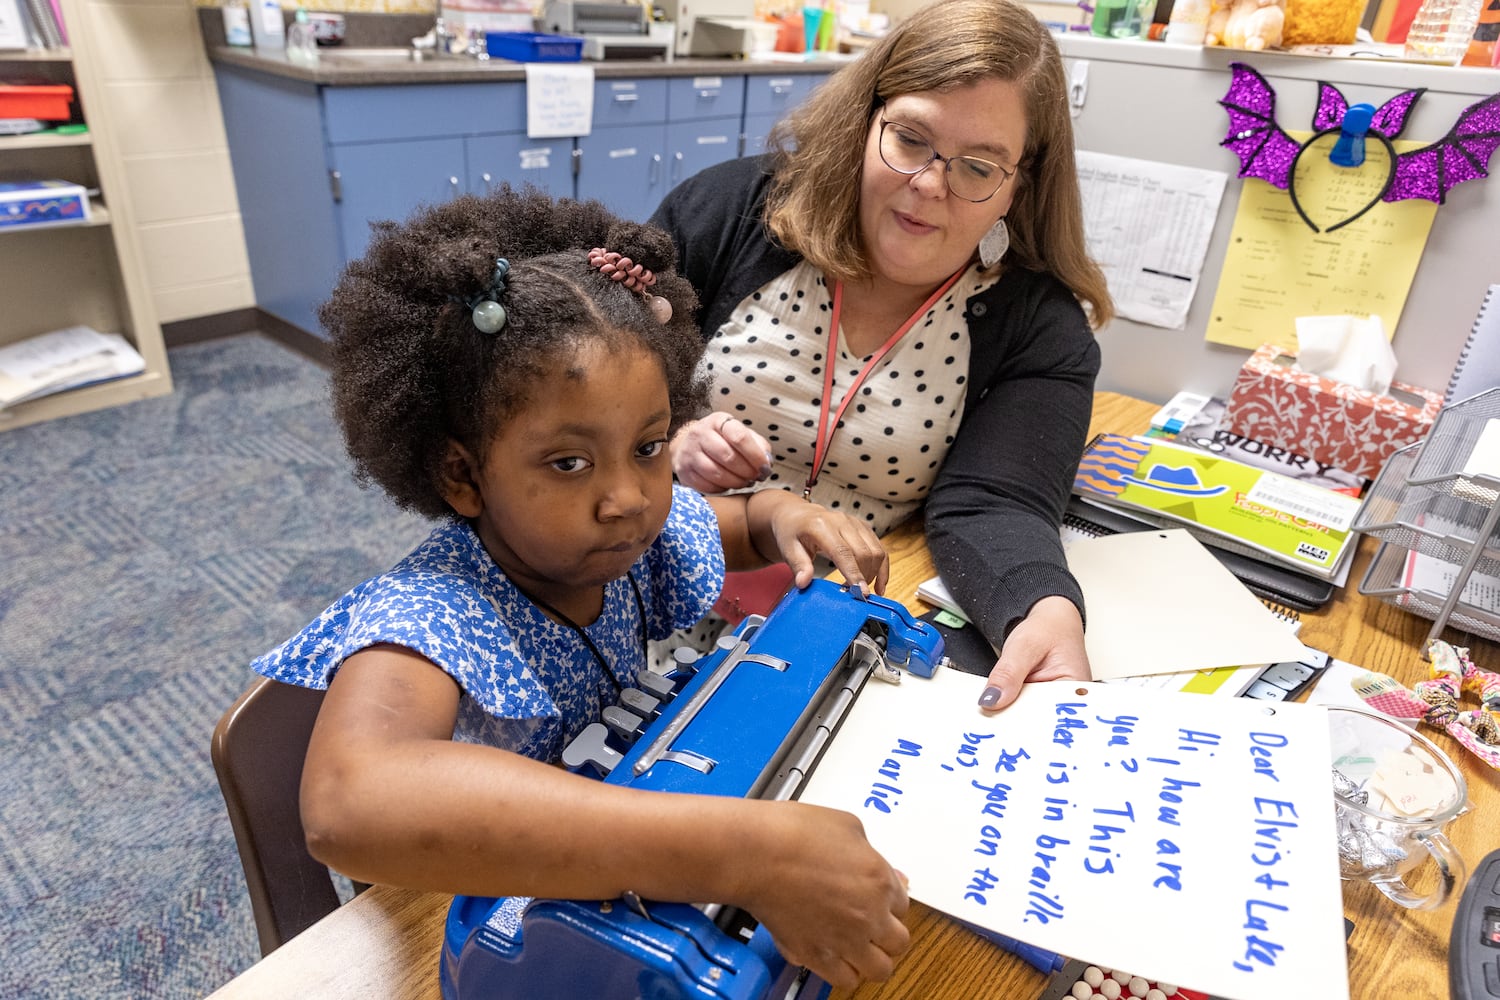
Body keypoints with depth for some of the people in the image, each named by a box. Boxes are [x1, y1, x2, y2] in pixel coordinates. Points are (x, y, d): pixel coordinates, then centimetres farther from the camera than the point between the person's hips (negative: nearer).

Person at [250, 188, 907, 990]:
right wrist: (741, 854, -52)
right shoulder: (424, 620, -29)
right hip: (456, 931, -5)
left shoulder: (636, 527, -12)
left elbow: (732, 523, 9)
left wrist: (783, 515, -14)